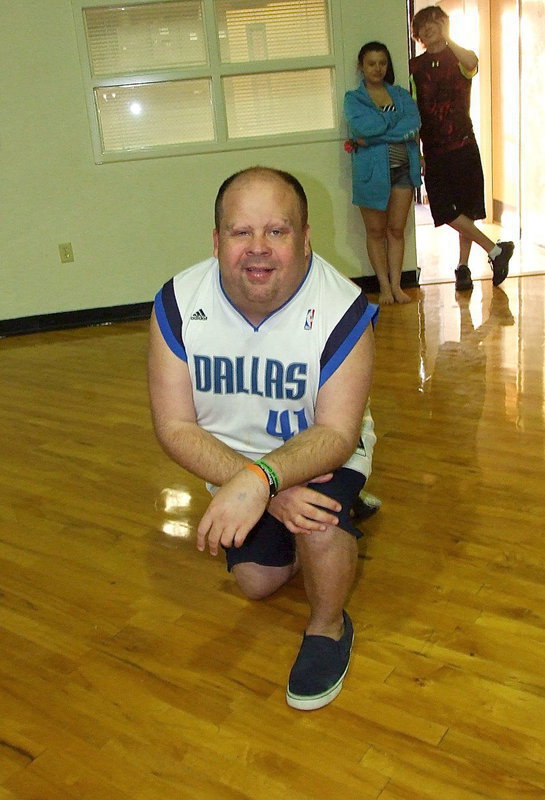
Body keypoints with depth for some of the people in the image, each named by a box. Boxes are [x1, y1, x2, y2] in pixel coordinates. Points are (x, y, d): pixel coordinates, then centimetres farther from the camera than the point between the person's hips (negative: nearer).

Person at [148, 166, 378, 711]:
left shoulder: (342, 309, -28)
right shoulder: (177, 304, -22)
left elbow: (337, 433, -30)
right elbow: (175, 428, -21)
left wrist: (261, 478, -50)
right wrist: (274, 493, -34)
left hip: (321, 453, -3)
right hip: (232, 462, 4)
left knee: (318, 517, -34)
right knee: (257, 581, 9)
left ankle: (328, 627, 0)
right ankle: (341, 515, 39)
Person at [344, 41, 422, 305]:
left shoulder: (401, 95, 11)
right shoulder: (353, 99, 3)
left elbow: (414, 125, -8)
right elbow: (362, 127, -17)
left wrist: (373, 135, -14)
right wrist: (395, 118, -7)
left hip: (402, 169, 2)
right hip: (372, 172, -2)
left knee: (397, 230, 4)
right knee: (376, 231, 4)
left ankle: (396, 284, 11)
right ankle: (384, 286, 12)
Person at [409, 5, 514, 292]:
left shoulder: (460, 59, 4)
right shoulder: (414, 67, 9)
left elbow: (472, 62, -24)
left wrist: (446, 38, -15)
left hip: (463, 146, -2)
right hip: (433, 150, 2)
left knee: (467, 209, -1)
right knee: (445, 211, -6)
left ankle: (463, 267, 9)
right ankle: (496, 250, 6)